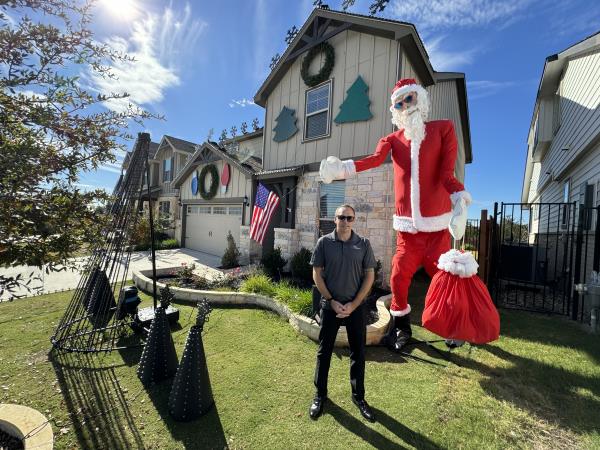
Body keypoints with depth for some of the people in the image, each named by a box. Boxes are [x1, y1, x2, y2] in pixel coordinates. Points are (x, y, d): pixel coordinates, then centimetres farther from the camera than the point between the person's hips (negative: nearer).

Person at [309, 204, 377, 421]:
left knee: (358, 352, 14)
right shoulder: (324, 242, -6)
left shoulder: (363, 244, -3)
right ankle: (320, 394, 34)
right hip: (330, 306, -1)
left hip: (356, 307, 1)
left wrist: (353, 304, -8)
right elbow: (317, 274, -4)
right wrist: (332, 301, -9)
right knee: (324, 351, 12)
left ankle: (358, 396, 36)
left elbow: (370, 275, -2)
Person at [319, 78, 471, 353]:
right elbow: (375, 158, -12)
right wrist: (344, 168, -31)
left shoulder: (443, 129, 7)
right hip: (407, 224, 1)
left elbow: (446, 173, -4)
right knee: (399, 275, 1)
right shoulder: (393, 139, 10)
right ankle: (401, 327, 23)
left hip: (435, 222, -1)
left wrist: (459, 195, -23)